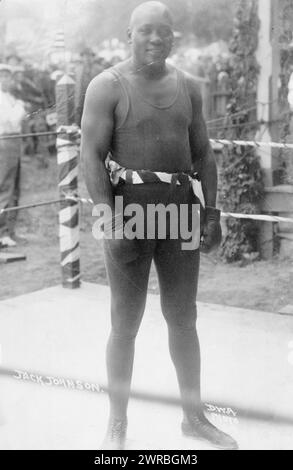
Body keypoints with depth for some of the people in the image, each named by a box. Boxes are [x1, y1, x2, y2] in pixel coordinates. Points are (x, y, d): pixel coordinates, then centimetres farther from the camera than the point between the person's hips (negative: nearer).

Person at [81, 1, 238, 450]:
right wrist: (110, 218, -19)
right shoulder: (108, 86, -4)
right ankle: (117, 423, 18)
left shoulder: (187, 86, 11)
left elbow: (203, 152, 15)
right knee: (126, 323, 3)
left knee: (184, 319, 12)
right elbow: (92, 155, -10)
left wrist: (211, 211, 6)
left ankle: (194, 417, 26)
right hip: (131, 204, -4)